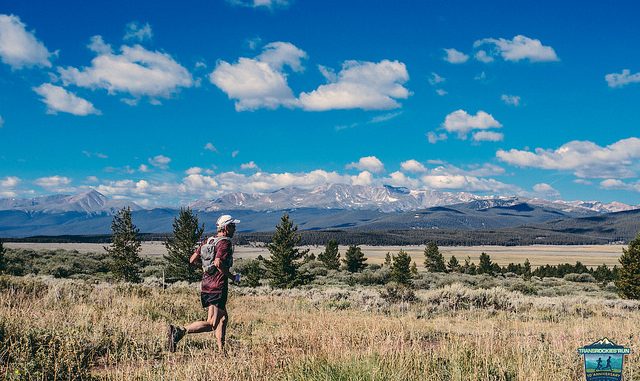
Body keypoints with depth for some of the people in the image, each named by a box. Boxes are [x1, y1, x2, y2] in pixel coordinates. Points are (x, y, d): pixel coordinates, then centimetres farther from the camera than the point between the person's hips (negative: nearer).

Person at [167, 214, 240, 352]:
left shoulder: (208, 241, 13)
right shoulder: (225, 243, -11)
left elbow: (192, 260, 13)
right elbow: (218, 263, -25)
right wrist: (232, 277, -12)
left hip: (205, 286, 9)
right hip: (218, 287, -9)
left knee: (223, 318, 18)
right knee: (211, 324, -8)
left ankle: (221, 351, 18)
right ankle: (180, 331, -21)